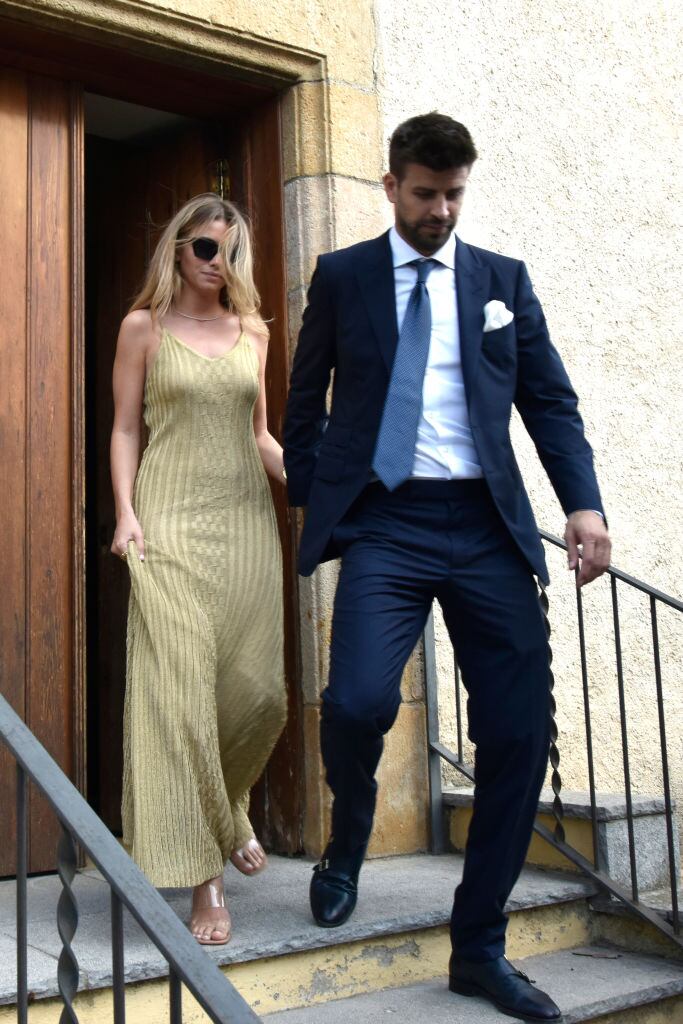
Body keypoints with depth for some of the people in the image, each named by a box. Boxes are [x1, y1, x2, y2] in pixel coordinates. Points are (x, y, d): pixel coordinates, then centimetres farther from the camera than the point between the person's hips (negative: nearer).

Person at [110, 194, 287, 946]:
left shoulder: (252, 332, 15)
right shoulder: (144, 327, 7)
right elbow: (125, 428, 5)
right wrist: (125, 514, -7)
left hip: (245, 519, 4)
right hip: (173, 522, -3)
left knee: (257, 690, 0)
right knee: (180, 690, -9)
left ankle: (228, 811, 31)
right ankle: (202, 877, -4)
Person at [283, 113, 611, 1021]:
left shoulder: (504, 280, 14)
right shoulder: (342, 276, 11)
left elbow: (550, 400, 8)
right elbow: (307, 400, 14)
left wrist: (584, 503, -6)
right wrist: (314, 506, 6)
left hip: (486, 525, 2)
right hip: (385, 520, -2)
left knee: (519, 733, -4)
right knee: (359, 699, -23)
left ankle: (479, 948, 14)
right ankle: (348, 838, 13)